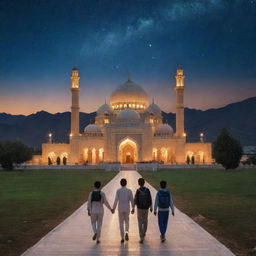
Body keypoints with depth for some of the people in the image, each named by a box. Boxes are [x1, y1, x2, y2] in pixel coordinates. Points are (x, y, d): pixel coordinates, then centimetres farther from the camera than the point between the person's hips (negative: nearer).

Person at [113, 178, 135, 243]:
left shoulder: (118, 191, -8)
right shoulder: (129, 191, -5)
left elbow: (116, 200, -11)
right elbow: (132, 200, -3)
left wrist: (113, 208, -1)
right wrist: (133, 208, 8)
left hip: (120, 209, -1)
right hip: (127, 208, 1)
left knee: (121, 223, 8)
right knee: (127, 221, 20)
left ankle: (122, 238, 8)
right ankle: (126, 232, -5)